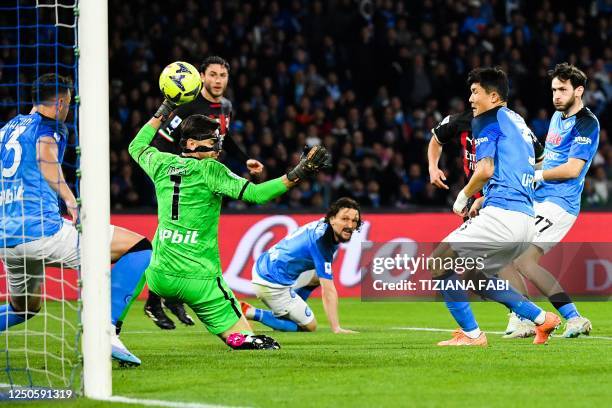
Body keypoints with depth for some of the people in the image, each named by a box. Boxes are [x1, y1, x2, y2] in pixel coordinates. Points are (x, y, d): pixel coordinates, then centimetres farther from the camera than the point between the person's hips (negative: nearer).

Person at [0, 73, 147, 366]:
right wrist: (70, 200, -22)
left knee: (24, 307, 32)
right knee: (139, 247, -6)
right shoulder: (49, 125, 3)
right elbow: (46, 154, -18)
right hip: (42, 228, -8)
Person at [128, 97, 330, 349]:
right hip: (199, 280, -4)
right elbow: (255, 194, -16)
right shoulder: (209, 170, -9)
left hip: (159, 278, 5)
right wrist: (297, 175, -18)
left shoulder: (163, 164, 6)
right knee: (243, 338, 1)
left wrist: (162, 113, 34)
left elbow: (137, 147, 28)